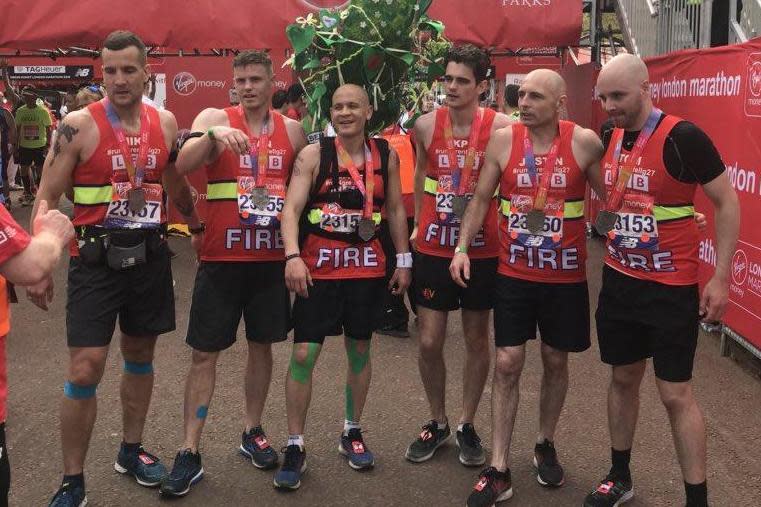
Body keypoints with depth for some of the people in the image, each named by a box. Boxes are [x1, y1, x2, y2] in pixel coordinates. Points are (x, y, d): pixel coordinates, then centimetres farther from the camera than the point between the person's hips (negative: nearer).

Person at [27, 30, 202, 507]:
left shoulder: (166, 123, 3)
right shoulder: (79, 125, -9)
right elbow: (47, 199, -8)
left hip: (150, 256, 4)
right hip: (96, 259, -4)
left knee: (140, 355, 16)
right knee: (85, 371, -7)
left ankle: (132, 450, 35)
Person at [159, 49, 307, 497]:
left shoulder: (293, 130, 6)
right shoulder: (214, 118, -2)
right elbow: (183, 166, -19)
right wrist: (213, 134, -36)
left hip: (272, 258, 3)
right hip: (222, 258, -3)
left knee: (262, 345, 12)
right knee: (205, 353, 2)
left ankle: (253, 433, 29)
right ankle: (190, 453, 9)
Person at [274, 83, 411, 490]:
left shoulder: (386, 155, 3)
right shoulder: (313, 155, -6)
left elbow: (396, 209, 10)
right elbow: (291, 208, -15)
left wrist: (403, 261, 8)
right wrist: (292, 256, -29)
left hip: (367, 267, 3)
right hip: (318, 268, -3)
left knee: (359, 350, 13)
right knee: (303, 354, -5)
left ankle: (352, 432, 32)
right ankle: (295, 446, 9)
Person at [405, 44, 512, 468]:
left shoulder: (500, 128, -11)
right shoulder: (426, 125, -3)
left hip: (482, 249, -1)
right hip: (434, 249, 2)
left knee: (478, 340, 11)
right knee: (429, 342, 4)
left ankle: (467, 425, 28)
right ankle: (438, 423, 25)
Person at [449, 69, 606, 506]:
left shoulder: (584, 142, -8)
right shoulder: (503, 140, -3)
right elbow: (482, 199, 5)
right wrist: (462, 247, -2)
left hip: (566, 275, 0)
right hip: (514, 273, 1)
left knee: (556, 361, 13)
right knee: (507, 364, 0)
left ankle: (546, 445, 36)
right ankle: (499, 471, 9)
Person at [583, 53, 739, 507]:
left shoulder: (683, 137, -16)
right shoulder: (609, 138, 3)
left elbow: (727, 203, -11)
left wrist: (721, 277, -13)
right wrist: (606, 220, 3)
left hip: (671, 288, -6)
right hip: (619, 281, 6)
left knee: (676, 393, -1)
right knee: (623, 378, 15)